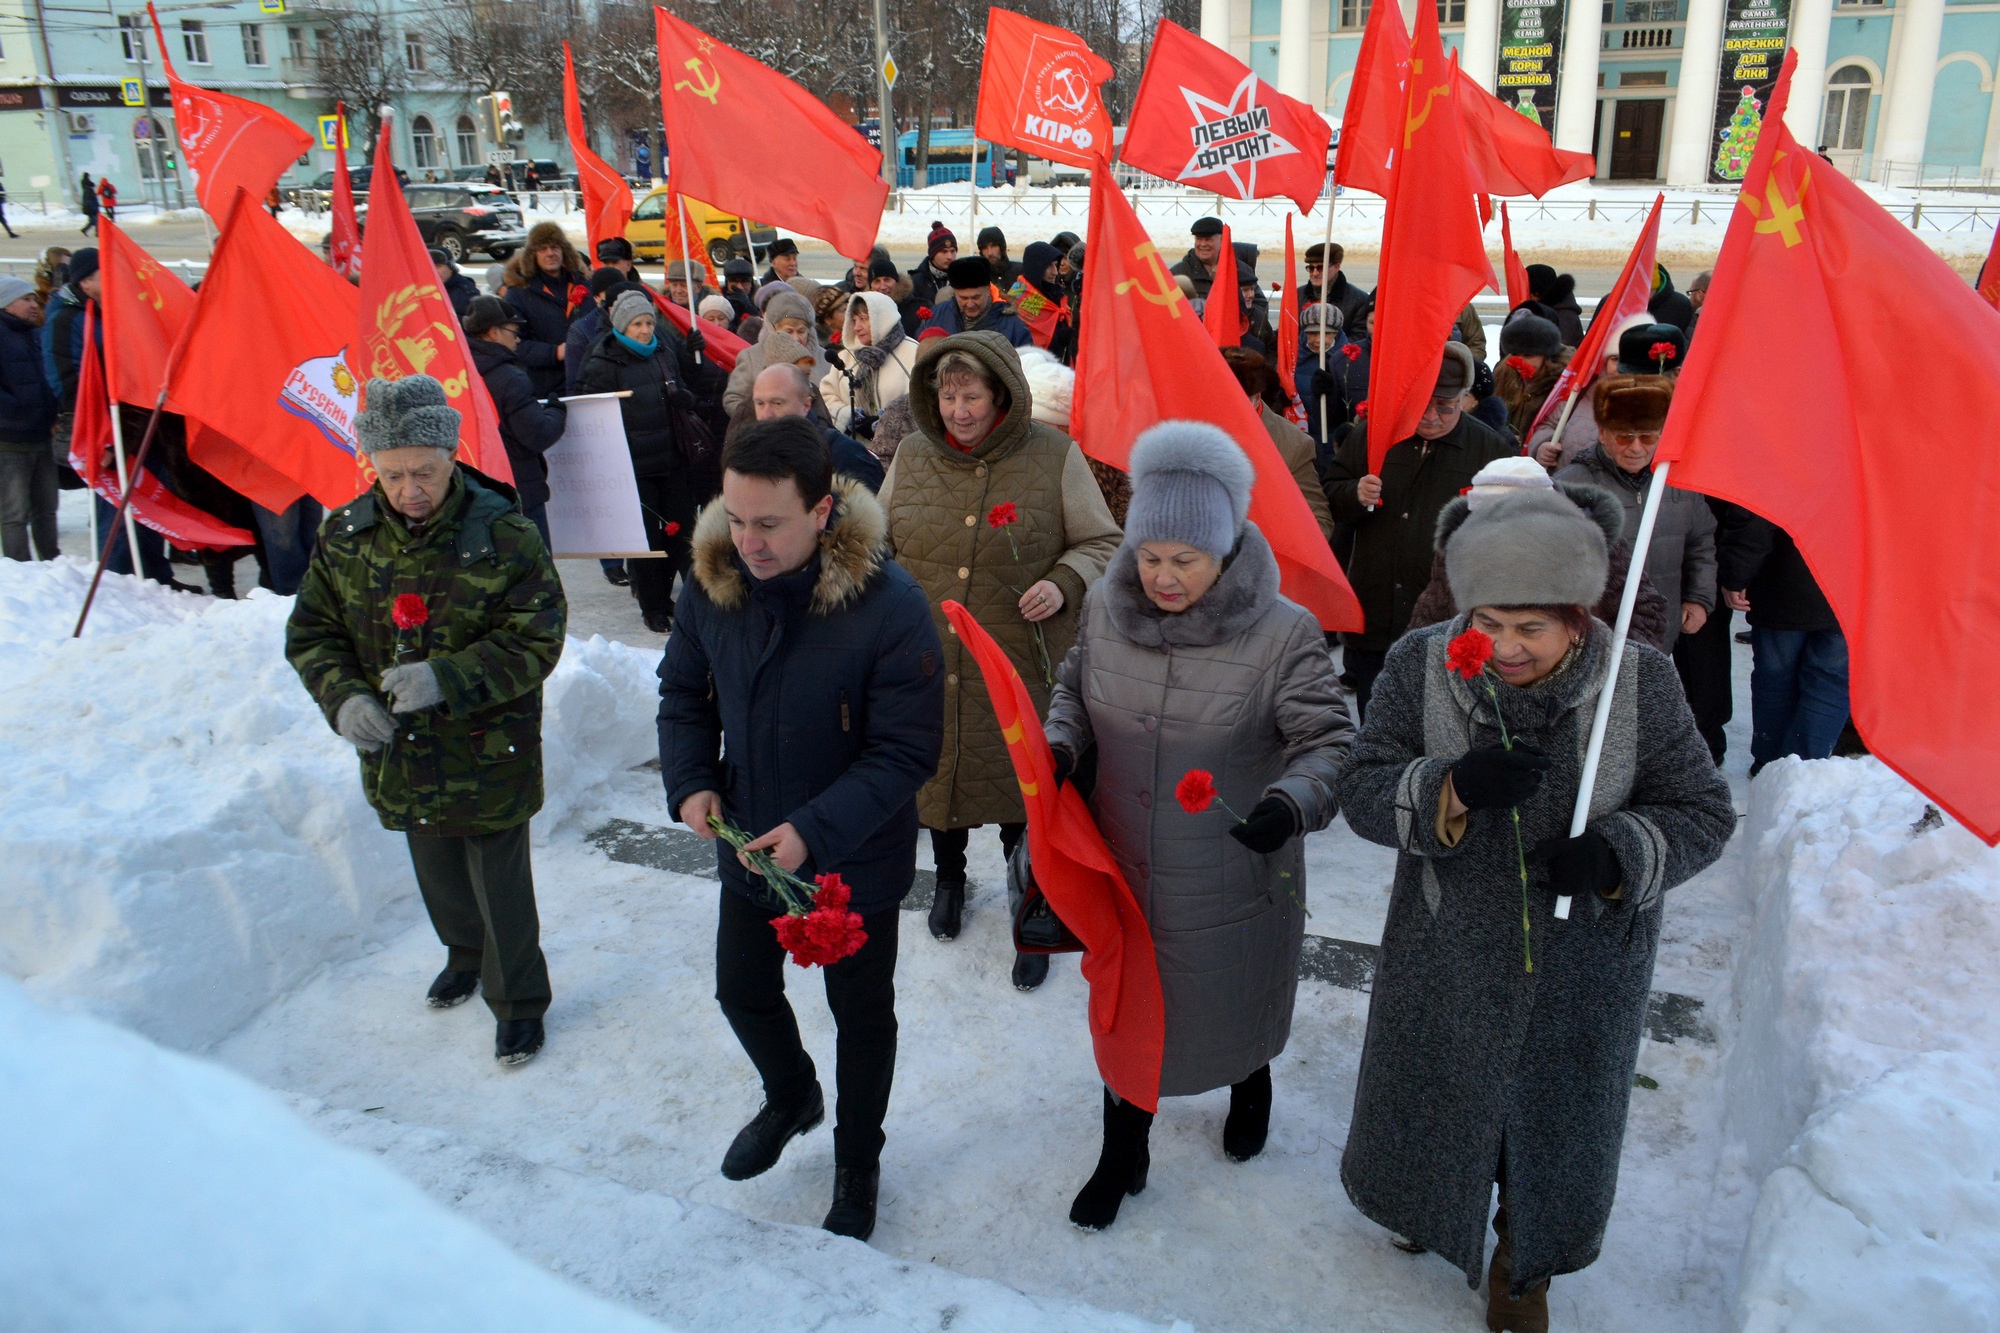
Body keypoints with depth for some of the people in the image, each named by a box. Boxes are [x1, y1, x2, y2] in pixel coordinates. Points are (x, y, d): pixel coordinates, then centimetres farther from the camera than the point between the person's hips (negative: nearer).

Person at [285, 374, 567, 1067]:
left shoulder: (504, 534, -18)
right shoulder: (346, 534, -5)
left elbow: (537, 640, -18)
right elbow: (311, 631, 2)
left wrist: (448, 679, -31)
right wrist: (343, 697, -17)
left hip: (488, 755, -5)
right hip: (398, 751, 5)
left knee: (501, 886, 6)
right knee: (438, 874, 26)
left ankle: (519, 1002, 28)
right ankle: (465, 955, 54)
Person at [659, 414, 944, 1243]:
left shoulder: (889, 606, -29)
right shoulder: (712, 584, -13)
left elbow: (907, 749, -23)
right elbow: (683, 692, 4)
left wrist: (815, 830, -31)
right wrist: (689, 781, -13)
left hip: (858, 863, -5)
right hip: (747, 849, 5)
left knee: (861, 1014, 17)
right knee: (742, 991, 25)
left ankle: (857, 1162, 44)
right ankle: (790, 1098, 57)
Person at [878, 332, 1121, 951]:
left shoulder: (1054, 455, -7)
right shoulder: (911, 456, 3)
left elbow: (1102, 543, 0)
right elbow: (880, 541, 17)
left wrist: (1064, 584, -17)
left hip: (1021, 669, -3)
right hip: (929, 667, 3)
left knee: (1022, 786, 8)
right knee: (938, 772, 19)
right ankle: (950, 878, 48)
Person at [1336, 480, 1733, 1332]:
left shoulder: (1641, 684, -15)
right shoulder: (1421, 668, -15)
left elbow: (1701, 813, -6)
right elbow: (1363, 793, -13)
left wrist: (1618, 856, -27)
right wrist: (1447, 790, -34)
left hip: (1584, 972, 0)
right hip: (1447, 952, 1)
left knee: (1556, 1119, 18)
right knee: (1429, 1101, 22)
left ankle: (1524, 1263, 48)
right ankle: (1427, 1201, 57)